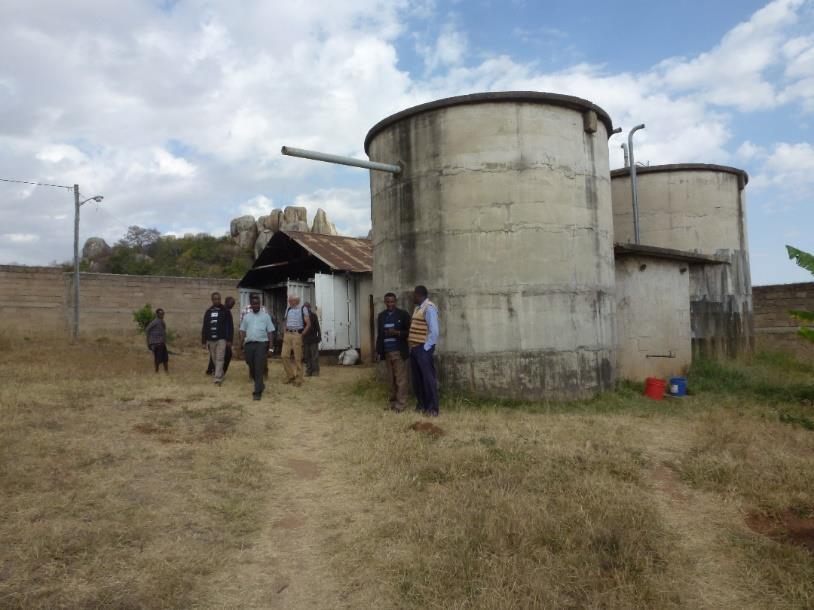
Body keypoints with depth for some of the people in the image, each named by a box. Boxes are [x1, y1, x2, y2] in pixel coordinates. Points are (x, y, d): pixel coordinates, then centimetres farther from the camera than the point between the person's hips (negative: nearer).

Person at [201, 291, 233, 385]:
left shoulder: (225, 311, 0)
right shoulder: (208, 312, 10)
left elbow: (230, 326, -3)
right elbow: (204, 327, 12)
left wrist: (229, 340, -9)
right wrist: (204, 341, 7)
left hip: (221, 339, -4)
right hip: (210, 340, 4)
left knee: (219, 359, -10)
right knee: (214, 359, 11)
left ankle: (218, 379, -13)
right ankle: (220, 374, 26)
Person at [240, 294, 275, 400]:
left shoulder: (266, 316, 6)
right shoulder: (246, 317, 13)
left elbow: (270, 331, 5)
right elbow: (242, 331, 15)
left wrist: (270, 345, -2)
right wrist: (242, 345, 7)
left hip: (261, 344, -3)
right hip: (249, 344, 4)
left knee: (259, 369, -10)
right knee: (252, 368, 11)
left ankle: (257, 392, -8)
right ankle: (260, 385, 34)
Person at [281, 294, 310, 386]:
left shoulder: (303, 309, -2)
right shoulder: (288, 309, 13)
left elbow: (308, 324, -3)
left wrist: (302, 334, -9)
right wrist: (285, 332, 10)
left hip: (297, 335, -5)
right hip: (287, 334, 5)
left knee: (298, 358, -1)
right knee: (284, 355, -1)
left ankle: (298, 379, 8)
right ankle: (290, 375, 16)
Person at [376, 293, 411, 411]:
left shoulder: (403, 314, -2)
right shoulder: (381, 316, 12)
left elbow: (409, 332, -3)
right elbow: (379, 334, 14)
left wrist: (397, 333, -19)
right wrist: (378, 351, 9)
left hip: (399, 352, -4)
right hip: (387, 352, 4)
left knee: (400, 379, -3)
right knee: (391, 379, 8)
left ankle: (400, 404, 0)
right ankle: (393, 401, 15)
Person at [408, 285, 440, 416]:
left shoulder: (429, 308, -13)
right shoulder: (418, 308, 15)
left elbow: (434, 331, -19)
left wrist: (426, 348, -17)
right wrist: (412, 346, 11)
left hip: (423, 349, -9)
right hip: (414, 348, 9)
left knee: (428, 378, -3)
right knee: (417, 378, 14)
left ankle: (432, 408, 3)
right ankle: (421, 404, 25)